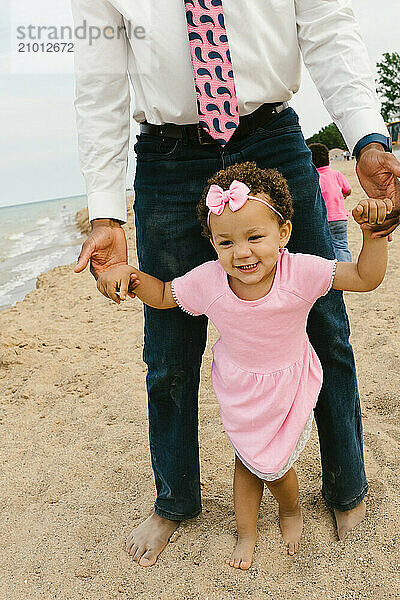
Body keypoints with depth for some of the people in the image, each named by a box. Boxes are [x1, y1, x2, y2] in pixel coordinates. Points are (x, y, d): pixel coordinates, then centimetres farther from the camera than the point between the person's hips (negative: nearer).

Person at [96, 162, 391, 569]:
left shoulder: (299, 272, -28)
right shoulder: (207, 281, -23)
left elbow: (365, 278, -23)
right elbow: (163, 295, -6)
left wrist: (374, 233, -39)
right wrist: (129, 276, -24)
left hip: (287, 387, -1)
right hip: (237, 389, 2)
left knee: (275, 465, 9)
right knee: (246, 458, 18)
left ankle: (291, 510, 47)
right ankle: (246, 534, 43)